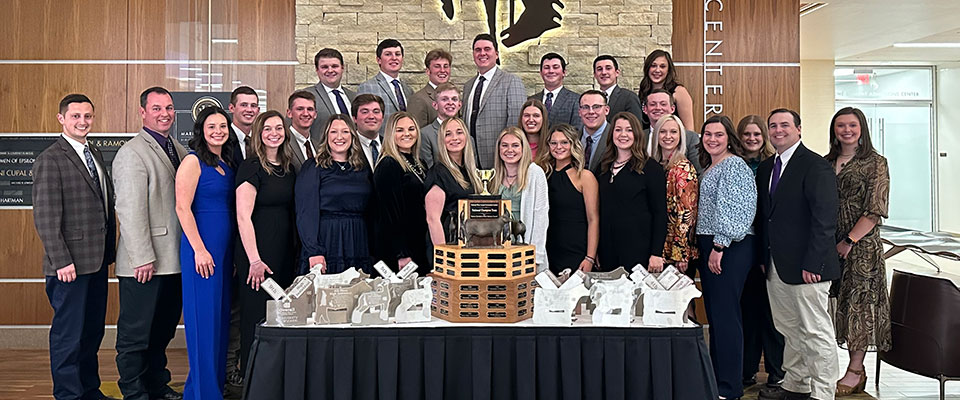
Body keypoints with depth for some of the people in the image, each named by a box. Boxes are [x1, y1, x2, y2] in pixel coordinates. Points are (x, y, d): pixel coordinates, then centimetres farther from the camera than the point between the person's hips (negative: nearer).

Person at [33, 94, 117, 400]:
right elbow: (45, 217, -14)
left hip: (98, 260, 8)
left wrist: (109, 249, 11)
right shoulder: (50, 160, -10)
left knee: (93, 330, 17)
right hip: (71, 264, -8)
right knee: (68, 334, 4)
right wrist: (61, 260, -18)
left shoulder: (95, 154, 13)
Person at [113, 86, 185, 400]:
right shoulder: (132, 153, -10)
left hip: (174, 258, 8)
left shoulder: (178, 149, 14)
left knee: (163, 330, 16)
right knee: (136, 333, 5)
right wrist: (143, 257, -18)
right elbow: (130, 210, -16)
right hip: (146, 262, -7)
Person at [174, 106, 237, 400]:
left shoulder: (227, 163, 13)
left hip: (225, 247, 7)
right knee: (204, 318, -2)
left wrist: (234, 250, 12)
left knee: (221, 316, 12)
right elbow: (183, 207, -13)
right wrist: (199, 249, -17)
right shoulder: (193, 161, -7)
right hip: (201, 246, -7)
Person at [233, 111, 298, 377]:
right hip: (258, 253, -7)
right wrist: (254, 260, -18)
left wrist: (298, 251, 8)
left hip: (286, 252, 7)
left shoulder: (288, 167, 13)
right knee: (257, 317, 0)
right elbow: (243, 217, -13)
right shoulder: (251, 168, -7)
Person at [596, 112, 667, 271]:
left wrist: (657, 253, -12)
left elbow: (660, 213, -5)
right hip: (608, 249, 5)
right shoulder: (604, 167, 13)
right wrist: (595, 252, 11)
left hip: (638, 250, -4)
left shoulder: (650, 167, -2)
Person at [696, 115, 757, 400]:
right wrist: (703, 248, 17)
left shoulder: (734, 165, -9)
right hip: (708, 245, 9)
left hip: (728, 248, -9)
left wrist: (719, 248, -18)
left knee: (725, 314, -6)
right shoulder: (709, 167, 19)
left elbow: (732, 209, -18)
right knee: (714, 313, 13)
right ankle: (716, 376, 23)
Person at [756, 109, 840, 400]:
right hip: (775, 266, 7)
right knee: (789, 330, 15)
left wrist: (812, 264, -20)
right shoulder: (765, 168, 14)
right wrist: (763, 256, 11)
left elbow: (824, 220, -15)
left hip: (806, 267, -7)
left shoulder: (816, 166, -9)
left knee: (816, 332, 1)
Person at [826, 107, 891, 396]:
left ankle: (855, 372, 8)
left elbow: (875, 210, -9)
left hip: (860, 244, -4)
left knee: (858, 301, 0)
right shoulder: (825, 163, 11)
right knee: (835, 301, 6)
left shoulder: (875, 163, -2)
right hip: (827, 243, 4)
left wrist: (849, 240, -14)